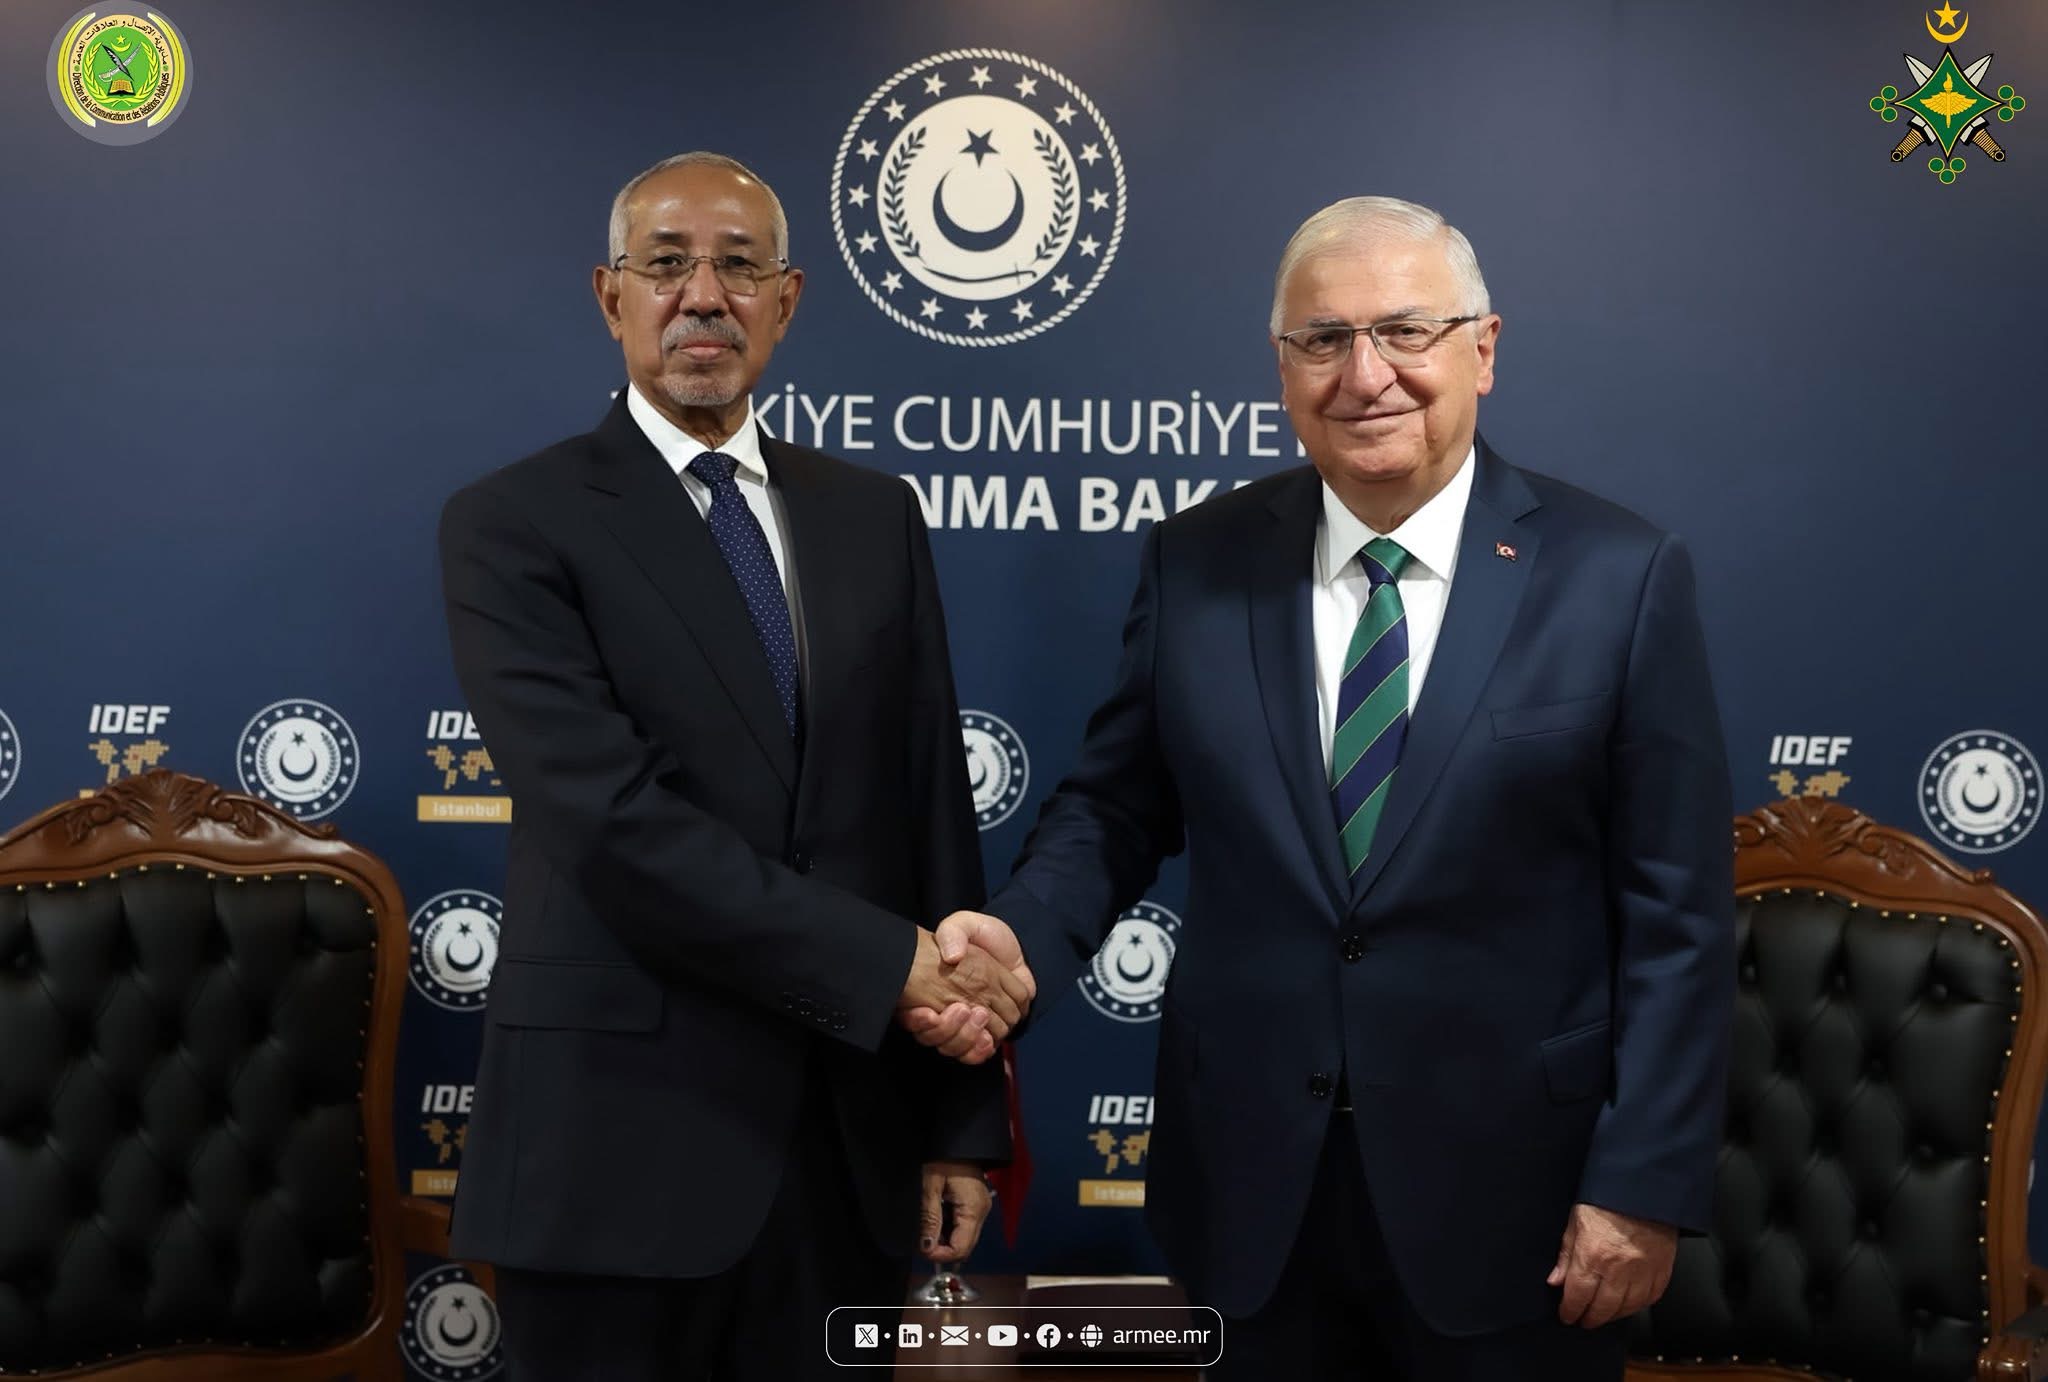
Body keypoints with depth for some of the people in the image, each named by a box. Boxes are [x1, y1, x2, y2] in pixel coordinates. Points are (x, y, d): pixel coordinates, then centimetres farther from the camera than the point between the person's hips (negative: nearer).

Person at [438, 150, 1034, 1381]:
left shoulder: (875, 516, 9)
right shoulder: (516, 525, -5)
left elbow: (935, 805, 8)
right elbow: (610, 818, -17)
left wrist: (965, 1116, 4)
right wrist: (889, 964, -17)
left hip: (851, 1134, 4)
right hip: (620, 1137, -4)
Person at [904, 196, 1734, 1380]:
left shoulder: (1620, 576, -7)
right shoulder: (1196, 563, 1)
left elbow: (1676, 914, -6)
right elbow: (1115, 804, 8)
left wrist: (1647, 1184, -9)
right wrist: (1020, 933, -12)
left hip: (1508, 1190, -2)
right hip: (1252, 1185, 2)